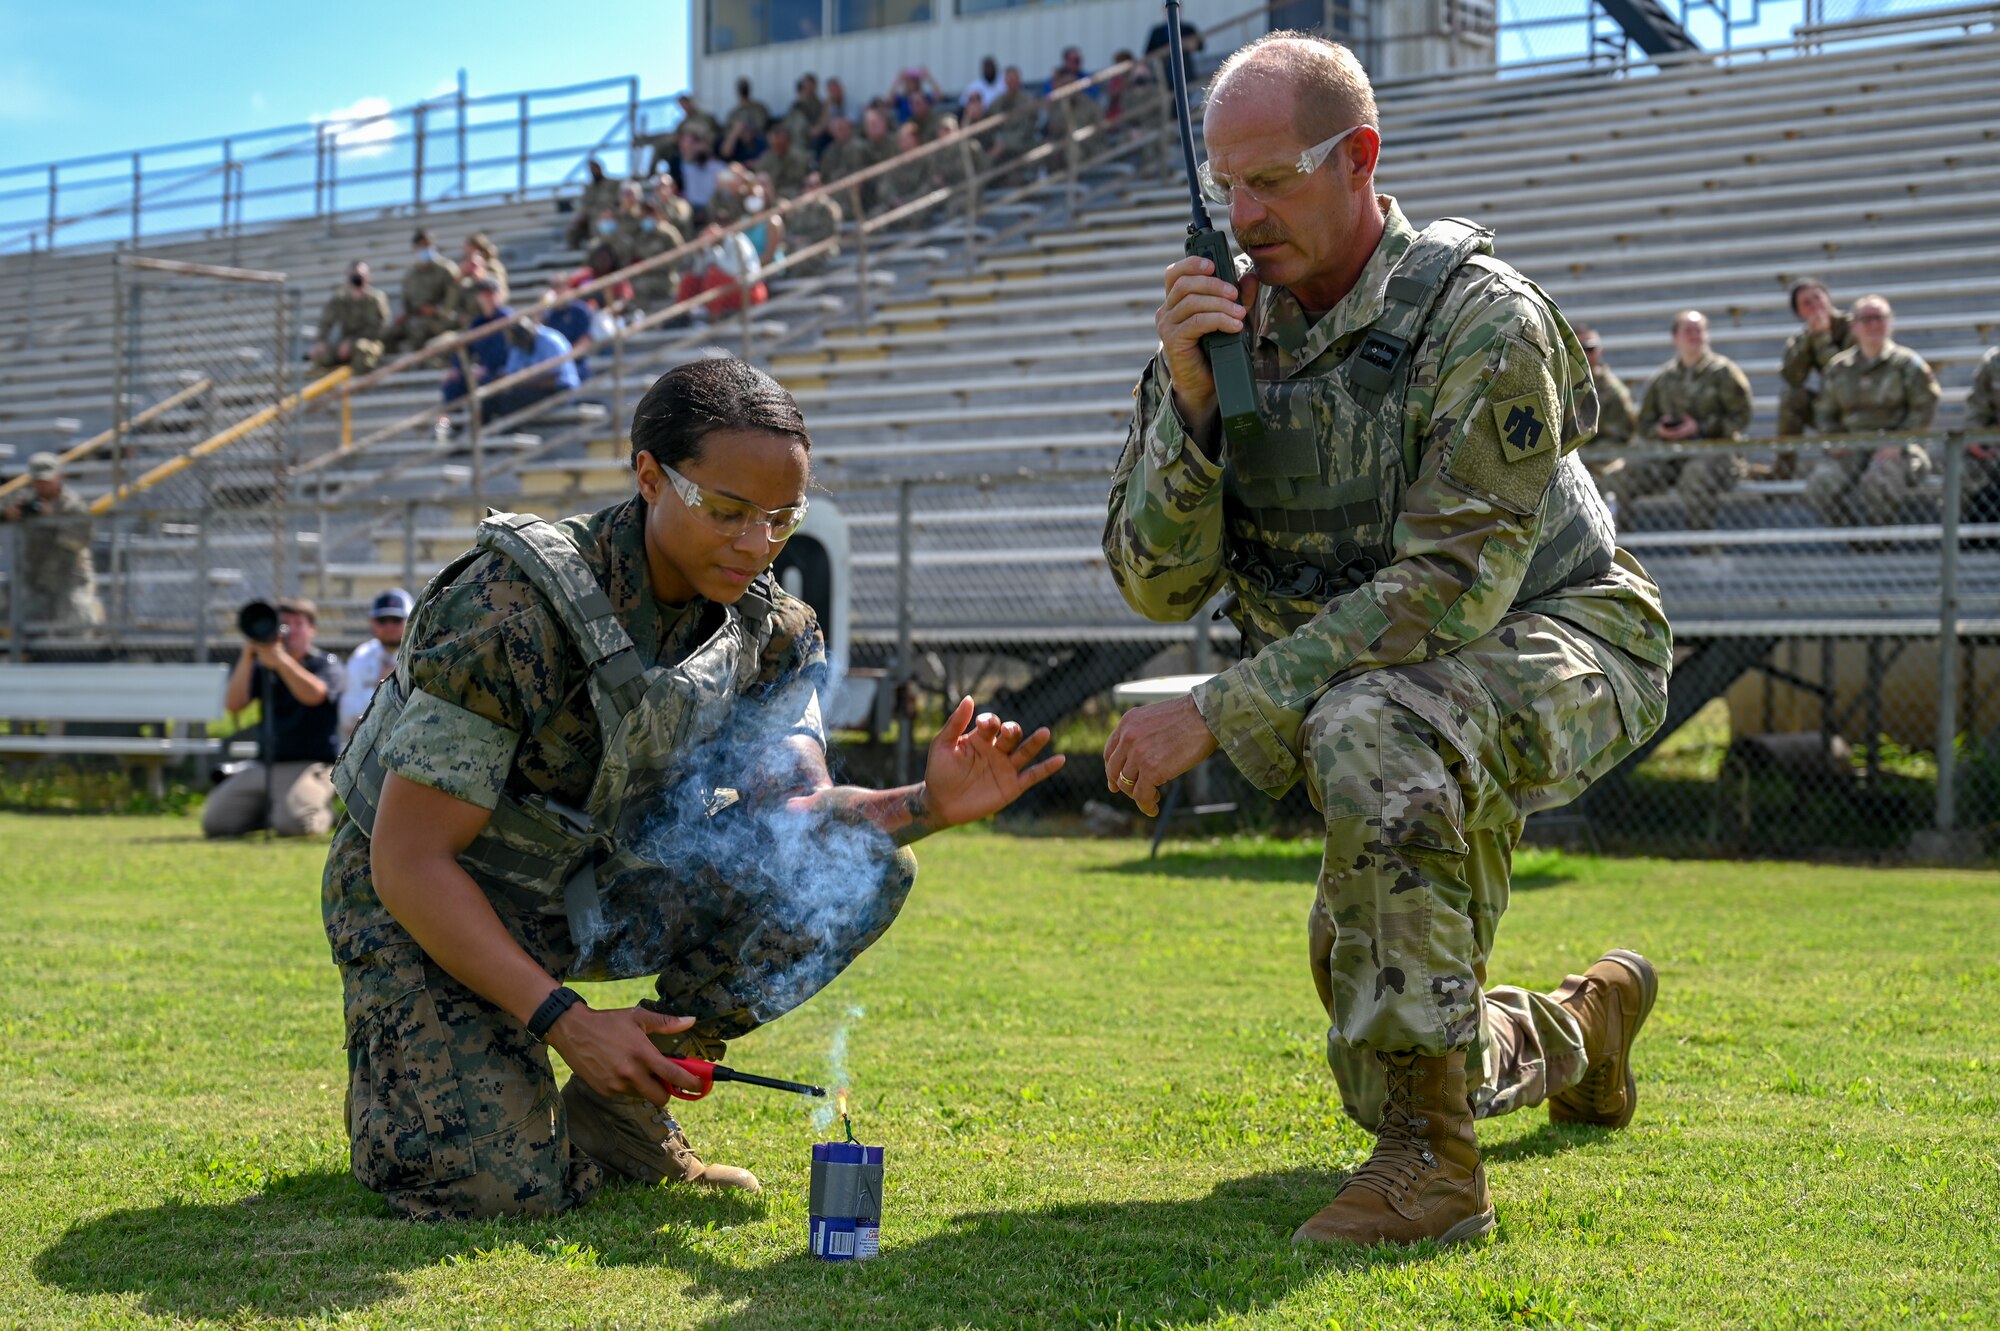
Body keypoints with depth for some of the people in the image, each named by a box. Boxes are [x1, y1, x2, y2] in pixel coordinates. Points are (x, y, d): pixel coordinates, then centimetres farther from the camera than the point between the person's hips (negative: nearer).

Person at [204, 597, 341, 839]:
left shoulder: (326, 665, 1)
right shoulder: (262, 666, 13)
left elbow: (314, 695, -22)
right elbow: (233, 703, -1)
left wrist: (278, 657, -26)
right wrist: (247, 657, -12)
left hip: (311, 765, -5)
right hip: (264, 765, 5)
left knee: (292, 824, -31)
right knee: (214, 823, -7)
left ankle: (323, 813, 4)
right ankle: (265, 812, 18)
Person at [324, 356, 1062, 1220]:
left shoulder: (772, 628, -7)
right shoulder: (514, 611, -28)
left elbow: (797, 812, -13)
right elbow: (408, 861, -27)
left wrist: (926, 806, -34)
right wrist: (563, 1020, -33)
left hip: (593, 888, 6)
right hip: (423, 906, -6)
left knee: (861, 868, -14)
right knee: (502, 1188, -26)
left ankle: (618, 1104, -3)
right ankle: (399, 1057, 9)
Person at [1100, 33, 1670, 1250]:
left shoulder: (1483, 320, -23)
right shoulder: (1233, 326, -5)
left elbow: (1450, 590, -31)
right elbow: (1160, 586, -10)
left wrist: (1217, 713, -33)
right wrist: (1187, 400, -26)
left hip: (1557, 649, -6)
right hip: (1390, 692, 7)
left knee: (1372, 728, -41)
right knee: (1387, 1086, 10)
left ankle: (1433, 1162, -33)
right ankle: (1580, 1031, 45)